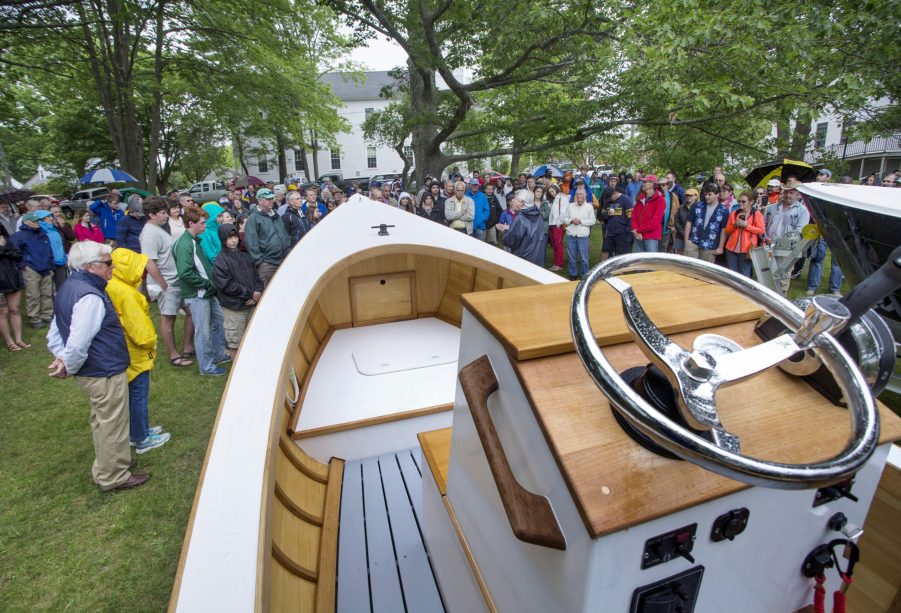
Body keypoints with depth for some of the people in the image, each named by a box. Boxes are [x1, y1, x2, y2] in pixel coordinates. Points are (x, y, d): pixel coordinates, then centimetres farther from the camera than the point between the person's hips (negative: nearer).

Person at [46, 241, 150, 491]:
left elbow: (55, 332, 14)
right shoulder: (90, 297, -26)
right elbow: (79, 343, -30)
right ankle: (114, 477, 23)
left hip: (92, 371, 10)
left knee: (101, 420, 25)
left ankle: (105, 465, 43)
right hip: (105, 373, -10)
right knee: (112, 424, 7)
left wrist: (61, 357, 4)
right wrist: (70, 367, -13)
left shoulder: (69, 287, 9)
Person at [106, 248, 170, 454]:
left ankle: (136, 432, 37)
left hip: (124, 354, 9)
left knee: (132, 396, 22)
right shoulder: (126, 293, -27)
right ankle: (142, 440, 19)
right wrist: (151, 342, -5)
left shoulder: (111, 286, 2)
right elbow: (140, 329, -24)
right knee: (139, 396, 5)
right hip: (135, 355, -9)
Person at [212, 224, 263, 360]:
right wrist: (251, 294, -14)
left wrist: (258, 292, -7)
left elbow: (256, 276, 12)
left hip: (251, 305, 6)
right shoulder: (221, 261, -9)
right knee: (234, 343, 3)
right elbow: (228, 286, -15)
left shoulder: (244, 256, 10)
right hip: (234, 308, -6)